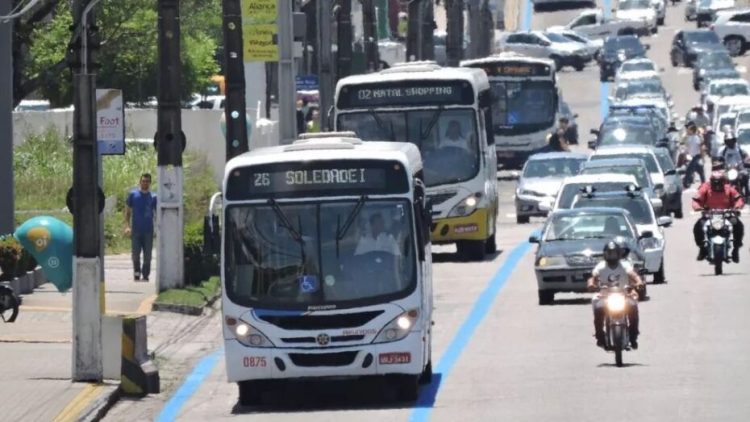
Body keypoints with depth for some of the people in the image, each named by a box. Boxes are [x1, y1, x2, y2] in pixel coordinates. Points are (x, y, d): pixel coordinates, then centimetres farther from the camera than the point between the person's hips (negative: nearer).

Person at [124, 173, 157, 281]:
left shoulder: (153, 197, 6)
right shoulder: (133, 194, 4)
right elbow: (128, 211, 7)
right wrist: (127, 226, -3)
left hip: (148, 230, 1)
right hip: (136, 230, -1)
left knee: (147, 256, 3)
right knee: (135, 254, -2)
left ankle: (145, 275, 12)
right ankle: (136, 271, 18)